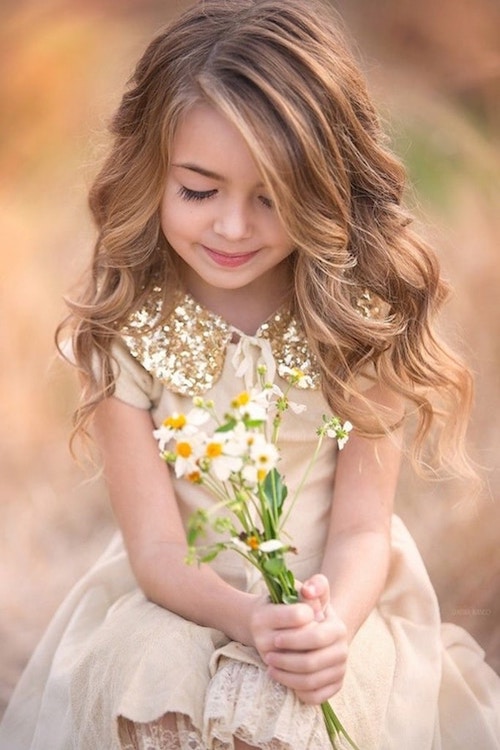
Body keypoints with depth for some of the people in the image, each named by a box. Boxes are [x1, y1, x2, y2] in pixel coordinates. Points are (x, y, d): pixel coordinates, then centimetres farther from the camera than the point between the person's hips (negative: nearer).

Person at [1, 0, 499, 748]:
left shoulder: (365, 320, -9)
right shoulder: (124, 331, -9)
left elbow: (362, 530, -9)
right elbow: (156, 550, -11)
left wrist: (332, 624, -32)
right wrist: (249, 621, -32)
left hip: (339, 603, 0)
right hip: (177, 607, 1)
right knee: (158, 684, -29)